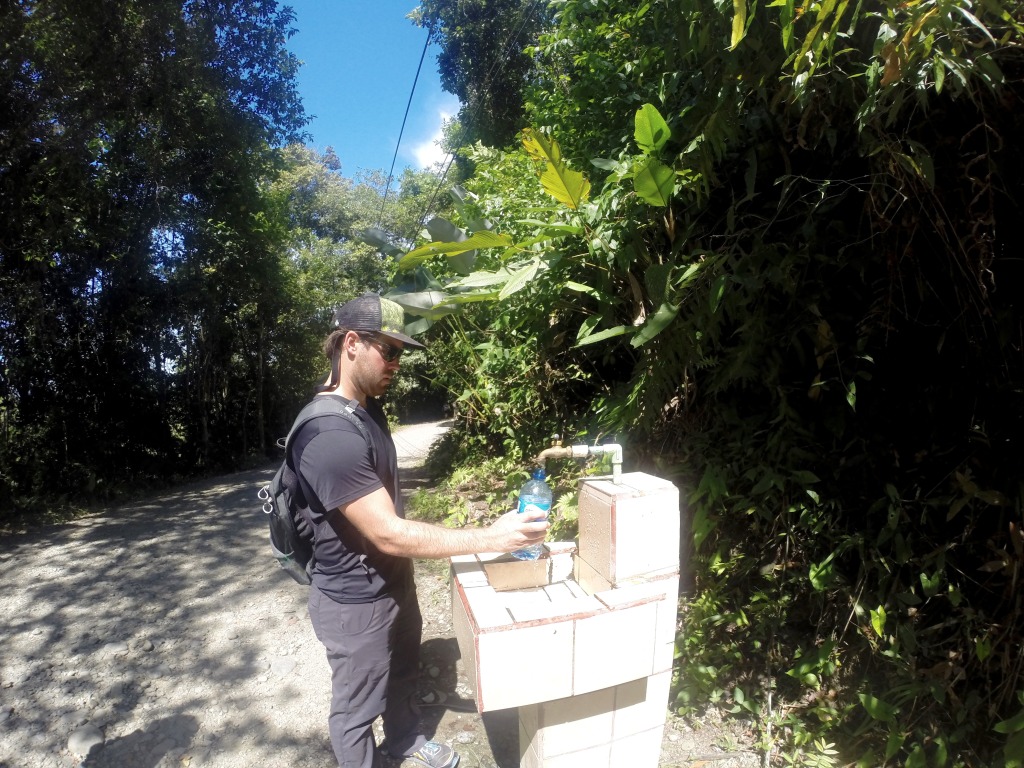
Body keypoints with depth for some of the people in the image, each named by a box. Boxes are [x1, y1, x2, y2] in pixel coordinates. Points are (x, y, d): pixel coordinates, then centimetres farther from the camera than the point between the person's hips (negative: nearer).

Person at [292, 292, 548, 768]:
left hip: (394, 581, 9)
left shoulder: (366, 406, -2)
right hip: (356, 603, -9)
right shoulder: (329, 437, -33)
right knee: (357, 706, 17)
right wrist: (490, 538, -33)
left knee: (403, 674, 30)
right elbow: (389, 534, -33)